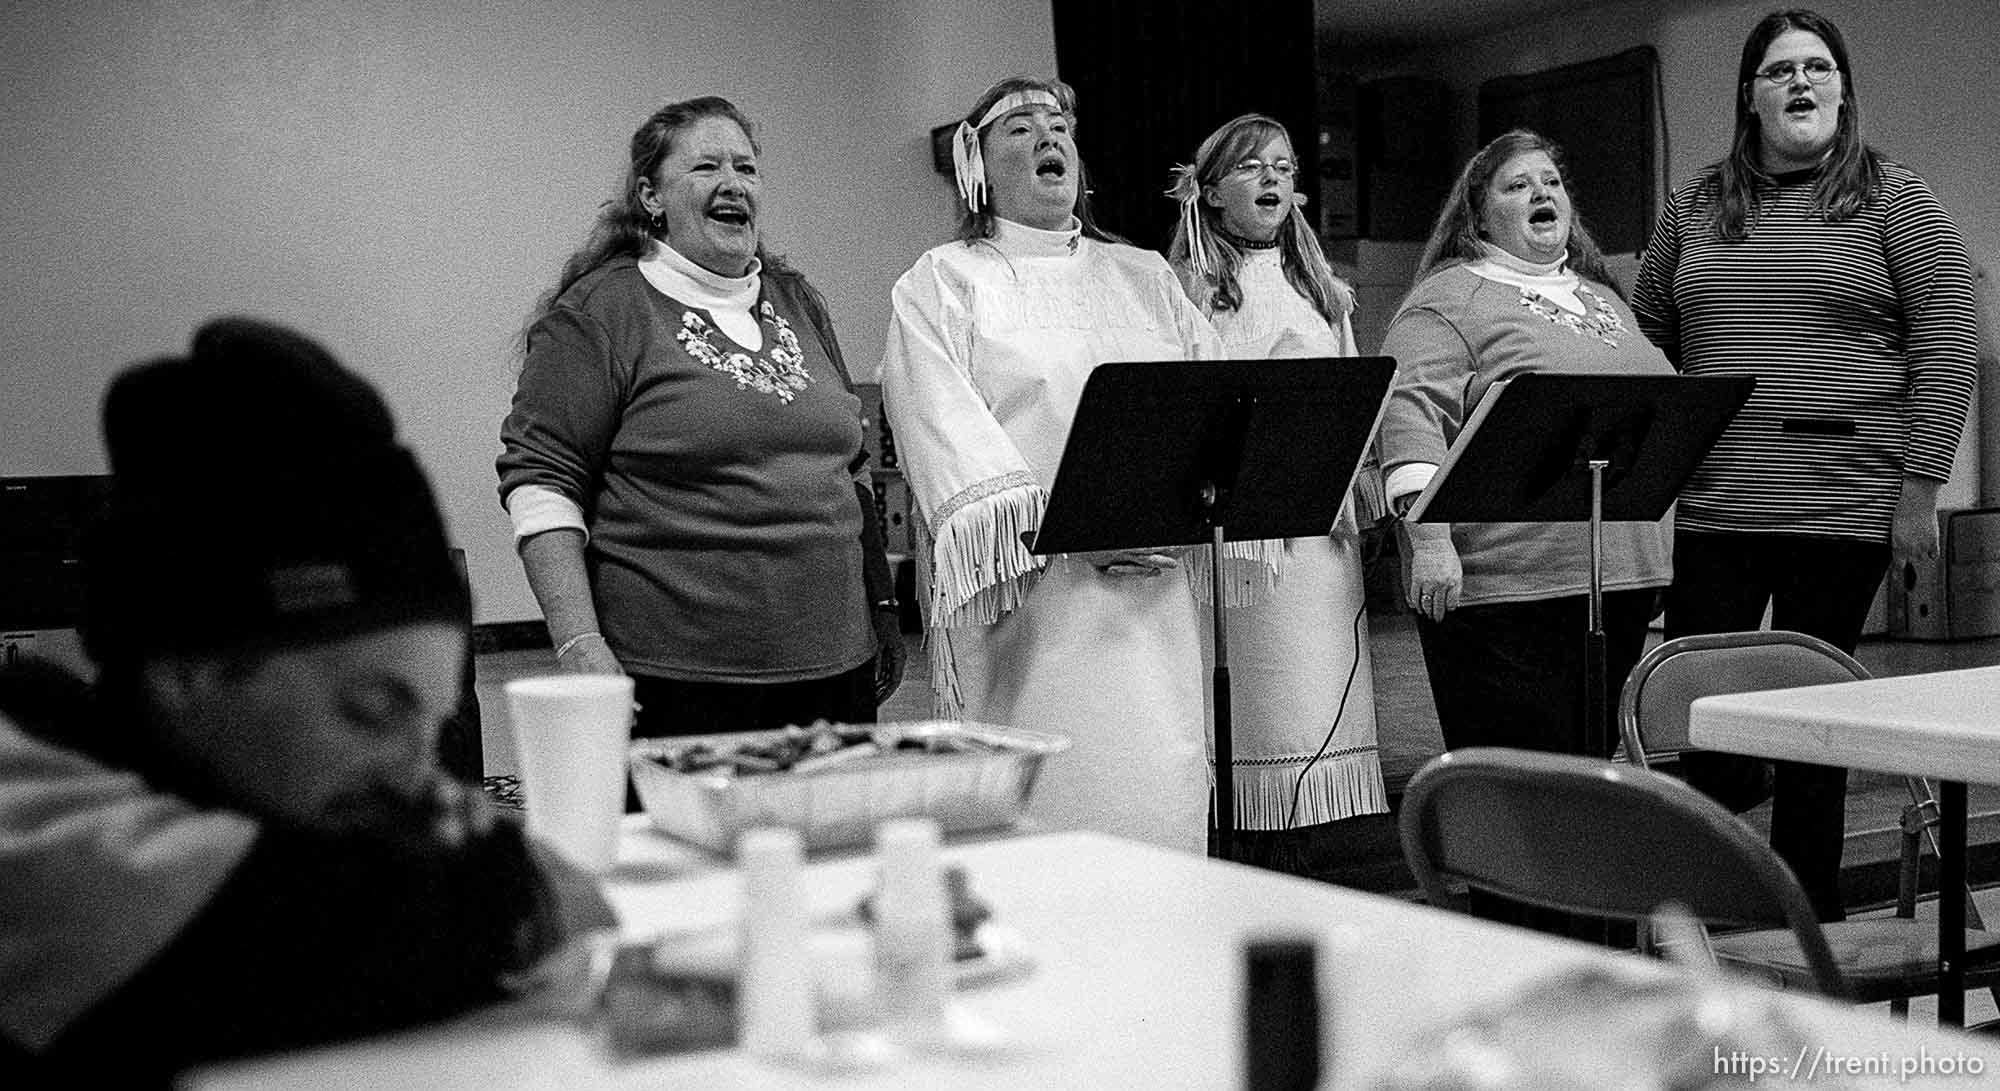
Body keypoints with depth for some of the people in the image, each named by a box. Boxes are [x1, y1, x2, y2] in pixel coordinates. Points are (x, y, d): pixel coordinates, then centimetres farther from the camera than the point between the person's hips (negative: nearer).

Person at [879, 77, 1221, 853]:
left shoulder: (1145, 276, 20)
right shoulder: (943, 283, 6)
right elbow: (945, 427, -7)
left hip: (1151, 587, 4)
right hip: (1022, 596, -4)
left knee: (1159, 797, 1)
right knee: (1044, 797, -7)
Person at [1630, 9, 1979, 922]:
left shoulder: (1892, 200, 3)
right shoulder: (1696, 207, 12)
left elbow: (1949, 343, -2)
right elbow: (1644, 339, 17)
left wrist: (1920, 487, -9)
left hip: (1842, 509, -2)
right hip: (1709, 510, 3)